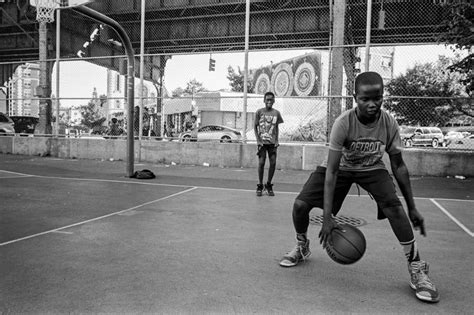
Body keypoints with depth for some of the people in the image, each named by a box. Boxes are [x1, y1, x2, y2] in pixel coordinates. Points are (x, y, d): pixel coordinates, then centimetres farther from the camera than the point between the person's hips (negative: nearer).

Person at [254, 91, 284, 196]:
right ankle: (260, 186, 8)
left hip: (272, 142, 2)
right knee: (261, 163, -6)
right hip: (262, 142, -2)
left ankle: (269, 185, 14)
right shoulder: (259, 112, -1)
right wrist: (258, 140, -6)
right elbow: (255, 126, 2)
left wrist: (276, 140, 3)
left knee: (273, 163, -2)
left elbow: (276, 128, 13)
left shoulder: (276, 113, 6)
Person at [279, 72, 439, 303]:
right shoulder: (344, 123, -30)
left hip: (372, 169, 1)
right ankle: (302, 247, 17)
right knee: (300, 204, -14)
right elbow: (331, 170, -31)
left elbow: (398, 166, -9)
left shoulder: (389, 124, -22)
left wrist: (412, 207, -9)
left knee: (395, 208, -25)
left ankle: (416, 269, -6)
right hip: (341, 166, -1)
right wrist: (327, 217, -34)